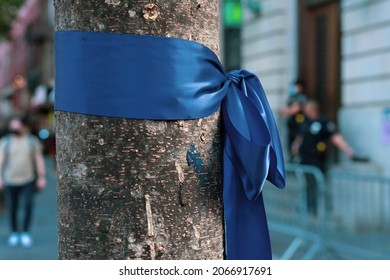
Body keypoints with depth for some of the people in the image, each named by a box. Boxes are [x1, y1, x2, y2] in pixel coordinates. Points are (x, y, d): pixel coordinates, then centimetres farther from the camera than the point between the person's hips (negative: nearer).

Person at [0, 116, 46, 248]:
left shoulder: (32, 140, 2)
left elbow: (39, 159, 3)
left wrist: (41, 177, -1)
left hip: (28, 180, 0)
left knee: (28, 205, -13)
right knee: (12, 208, 7)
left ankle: (25, 233, -1)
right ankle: (14, 233, 22)